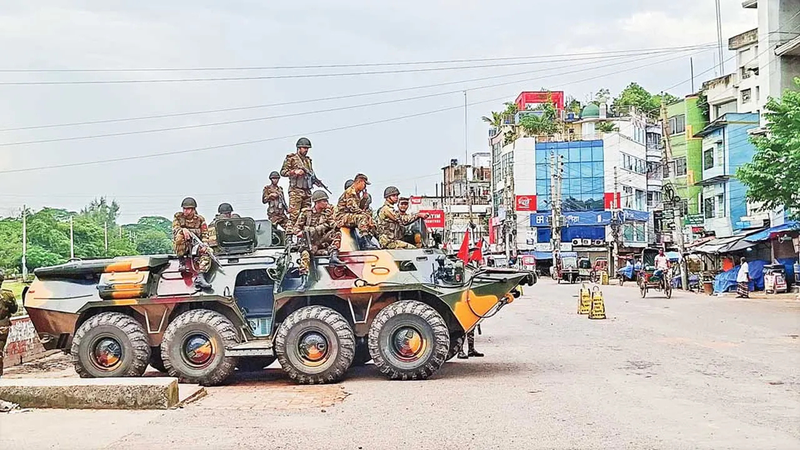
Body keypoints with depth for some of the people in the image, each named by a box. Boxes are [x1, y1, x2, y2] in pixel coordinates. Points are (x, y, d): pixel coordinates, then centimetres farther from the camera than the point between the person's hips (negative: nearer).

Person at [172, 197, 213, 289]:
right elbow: (175, 229, -12)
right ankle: (182, 261, -23)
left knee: (208, 251, -29)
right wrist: (183, 230, -35)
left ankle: (199, 277, -41)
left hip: (195, 245, 1)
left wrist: (204, 245, -18)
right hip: (180, 247, -1)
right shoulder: (178, 217, 4)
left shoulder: (200, 219, 6)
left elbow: (205, 235, 2)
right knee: (180, 235, -34)